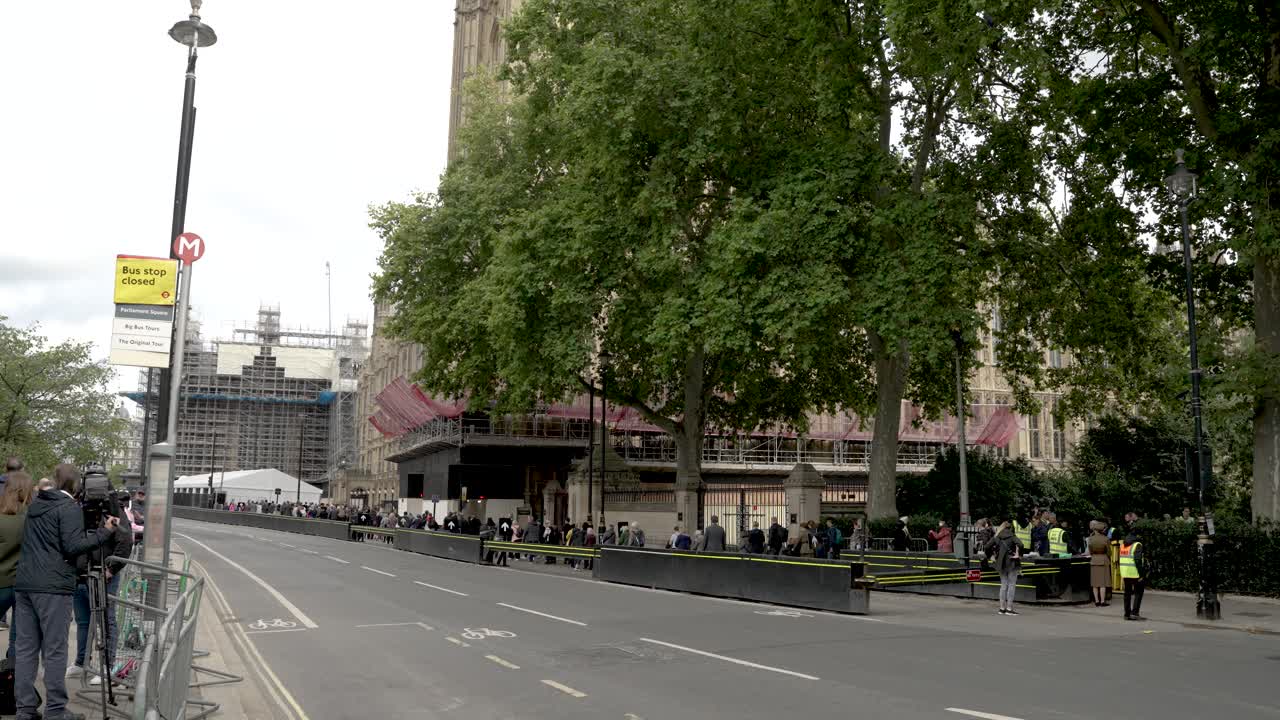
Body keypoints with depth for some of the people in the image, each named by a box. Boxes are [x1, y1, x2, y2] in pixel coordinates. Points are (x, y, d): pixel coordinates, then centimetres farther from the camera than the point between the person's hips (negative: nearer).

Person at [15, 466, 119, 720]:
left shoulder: (35, 505, 15)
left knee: (26, 648, 9)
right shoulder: (69, 508, -7)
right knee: (55, 651, -2)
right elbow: (73, 547, -14)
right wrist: (105, 532, -9)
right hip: (53, 587, -7)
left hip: (25, 584, 7)